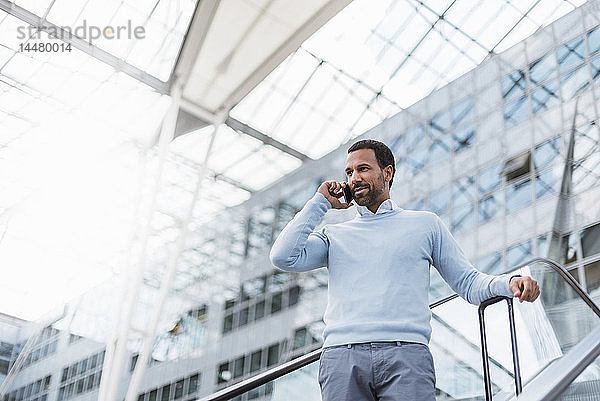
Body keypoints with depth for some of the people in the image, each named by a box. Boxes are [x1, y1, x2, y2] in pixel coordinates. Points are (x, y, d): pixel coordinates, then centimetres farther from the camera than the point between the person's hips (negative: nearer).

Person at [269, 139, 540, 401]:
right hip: (342, 357, 1)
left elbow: (468, 283, 18)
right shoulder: (334, 235, 22)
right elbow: (284, 257, 6)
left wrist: (509, 283, -3)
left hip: (406, 355, -1)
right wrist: (320, 202, 15)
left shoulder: (425, 224, 21)